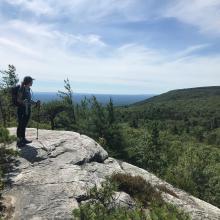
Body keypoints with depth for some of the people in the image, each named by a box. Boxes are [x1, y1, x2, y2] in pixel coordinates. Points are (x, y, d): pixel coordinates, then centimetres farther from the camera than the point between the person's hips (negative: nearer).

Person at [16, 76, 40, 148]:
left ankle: (23, 139, 26)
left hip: (28, 109, 8)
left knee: (24, 125, 15)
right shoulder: (22, 89, -13)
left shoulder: (28, 89, 11)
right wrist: (23, 102, -30)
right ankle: (19, 141, 8)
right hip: (22, 110, -8)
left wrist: (35, 103, 11)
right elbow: (18, 99, -13)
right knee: (20, 125, -1)